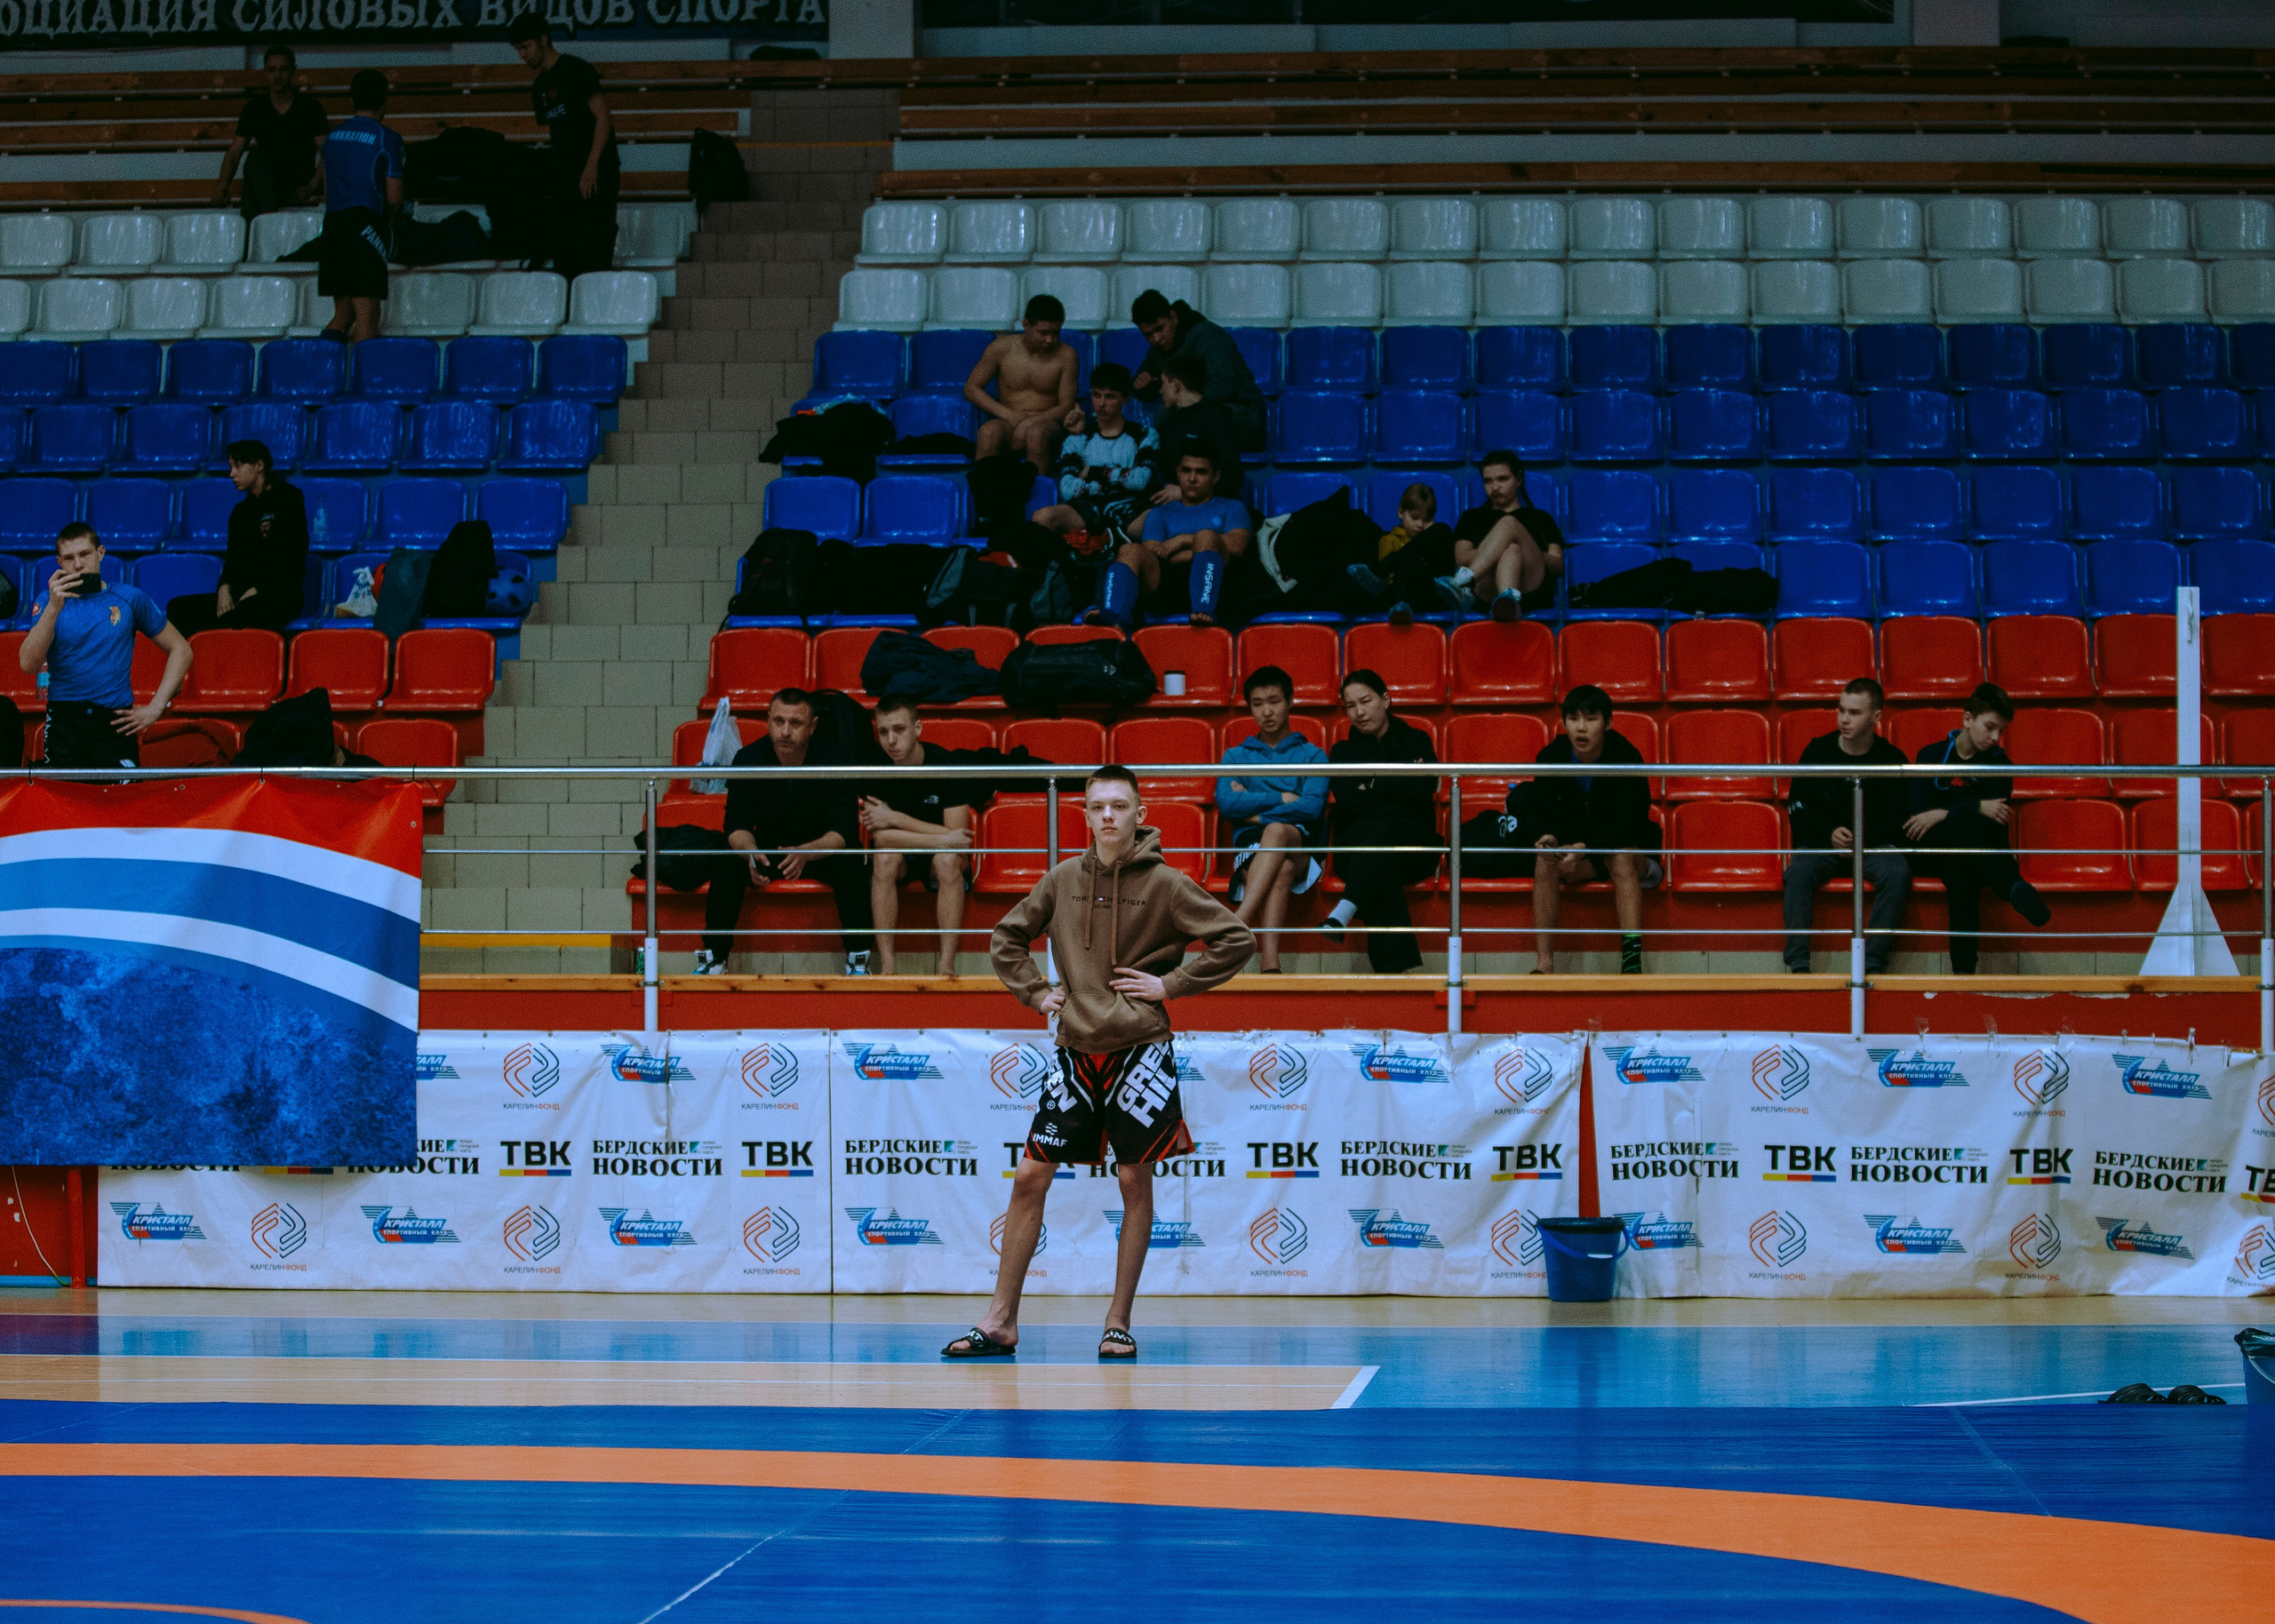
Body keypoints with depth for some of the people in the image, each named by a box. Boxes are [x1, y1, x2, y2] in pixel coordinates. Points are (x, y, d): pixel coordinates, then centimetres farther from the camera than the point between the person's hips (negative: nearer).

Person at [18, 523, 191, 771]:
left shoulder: (129, 600, 8)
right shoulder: (48, 602, 7)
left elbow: (180, 650, 13)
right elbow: (28, 665, -9)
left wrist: (156, 708, 3)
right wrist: (54, 607, -19)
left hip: (115, 722, 0)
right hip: (65, 721, 0)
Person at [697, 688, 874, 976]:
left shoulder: (833, 761, -20)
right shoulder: (747, 760, -14)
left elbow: (844, 831, -23)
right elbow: (738, 825, -14)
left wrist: (805, 853, -43)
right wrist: (752, 854, -39)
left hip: (822, 850, -2)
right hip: (768, 847, 2)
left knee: (852, 866, -32)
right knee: (726, 865, -25)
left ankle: (858, 959, -27)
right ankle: (714, 958, -19)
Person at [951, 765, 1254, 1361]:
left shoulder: (1164, 884, -4)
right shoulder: (1062, 880, 6)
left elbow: (1236, 941, -4)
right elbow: (1007, 938, 20)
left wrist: (1171, 984, -8)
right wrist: (1036, 992, 7)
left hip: (1140, 1049, -3)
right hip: (1076, 1049, 3)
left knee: (1135, 1181, 0)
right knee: (1031, 1177, 0)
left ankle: (1119, 1322, 9)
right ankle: (1001, 1322, 6)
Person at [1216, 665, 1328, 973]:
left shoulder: (1312, 756, 17)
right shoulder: (1235, 757, 23)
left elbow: (1312, 808, -2)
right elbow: (1227, 803, 1)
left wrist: (1256, 811, -2)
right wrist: (1283, 799, -1)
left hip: (1301, 847, -1)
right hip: (1250, 846, 1)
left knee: (1277, 830, -40)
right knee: (1281, 869, -39)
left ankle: (1235, 926, -55)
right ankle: (1269, 965, -59)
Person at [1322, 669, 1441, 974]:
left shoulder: (1416, 741, 19)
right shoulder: (1343, 751, 22)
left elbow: (1424, 789, -2)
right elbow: (1346, 800, 1)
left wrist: (1373, 785, 2)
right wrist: (1397, 785, -1)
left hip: (1414, 846, 0)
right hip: (1356, 844, 0)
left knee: (1382, 830, -38)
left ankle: (1342, 915, -58)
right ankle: (1397, 964, -56)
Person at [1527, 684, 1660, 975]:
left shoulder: (1626, 757, -20)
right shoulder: (1551, 757, -9)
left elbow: (1628, 822, -28)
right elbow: (1538, 810, -12)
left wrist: (1584, 849, -42)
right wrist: (1547, 837, -37)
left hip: (1627, 847, -3)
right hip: (1574, 853, 3)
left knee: (1622, 857, -36)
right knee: (1545, 861, -27)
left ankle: (1632, 960, -44)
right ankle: (1543, 964, -31)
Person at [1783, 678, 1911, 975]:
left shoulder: (1891, 759, 1)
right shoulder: (1818, 752, 4)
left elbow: (1898, 819, 1)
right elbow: (1799, 810, 6)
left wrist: (1863, 839, -14)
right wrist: (1830, 834, -11)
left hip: (1874, 845, -1)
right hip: (1820, 845, 1)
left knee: (1897, 873, -32)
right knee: (1798, 872, -31)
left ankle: (1872, 964, -34)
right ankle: (1798, 965, -35)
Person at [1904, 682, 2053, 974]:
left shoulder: (1999, 763, 9)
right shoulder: (1932, 756, 7)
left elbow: (1998, 821, -7)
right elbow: (1918, 812, -8)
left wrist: (1944, 814, -21)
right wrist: (1979, 808, -21)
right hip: (1930, 851, -1)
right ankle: (2016, 888, -54)